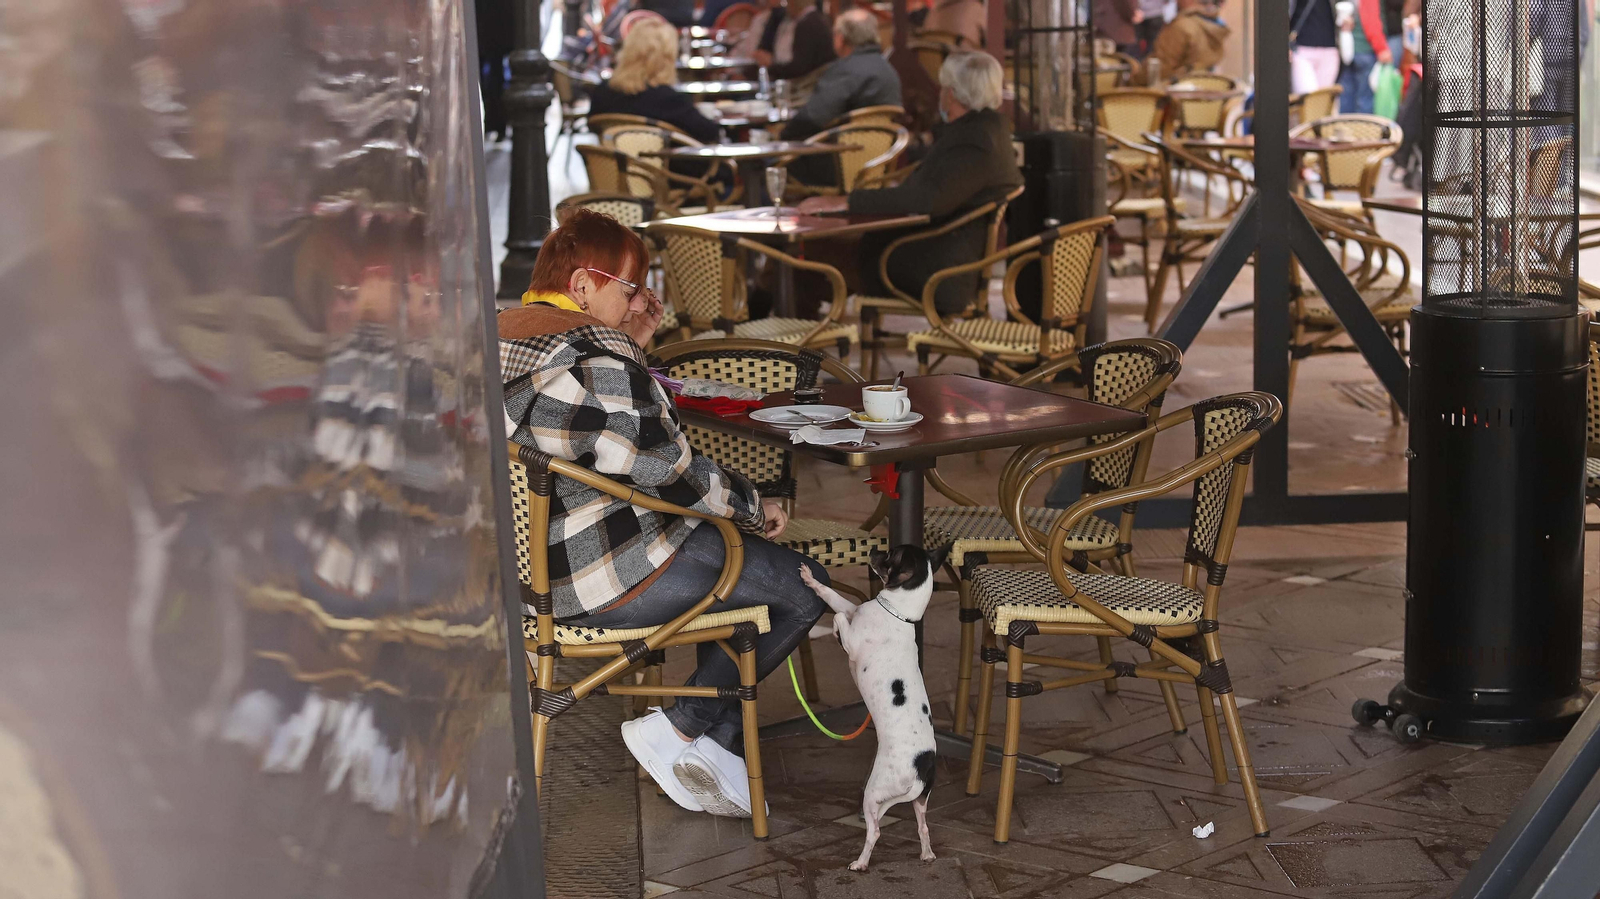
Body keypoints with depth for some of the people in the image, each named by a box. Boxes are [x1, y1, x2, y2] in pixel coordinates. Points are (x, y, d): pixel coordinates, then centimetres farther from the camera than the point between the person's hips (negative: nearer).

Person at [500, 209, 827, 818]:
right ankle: (680, 731, 4)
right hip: (611, 575, -10)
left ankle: (713, 743, 18)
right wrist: (754, 509, -4)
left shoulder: (500, 341, 9)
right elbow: (672, 471, -19)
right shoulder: (596, 358, -21)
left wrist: (631, 346, 11)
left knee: (741, 559, 26)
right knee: (805, 589, 1)